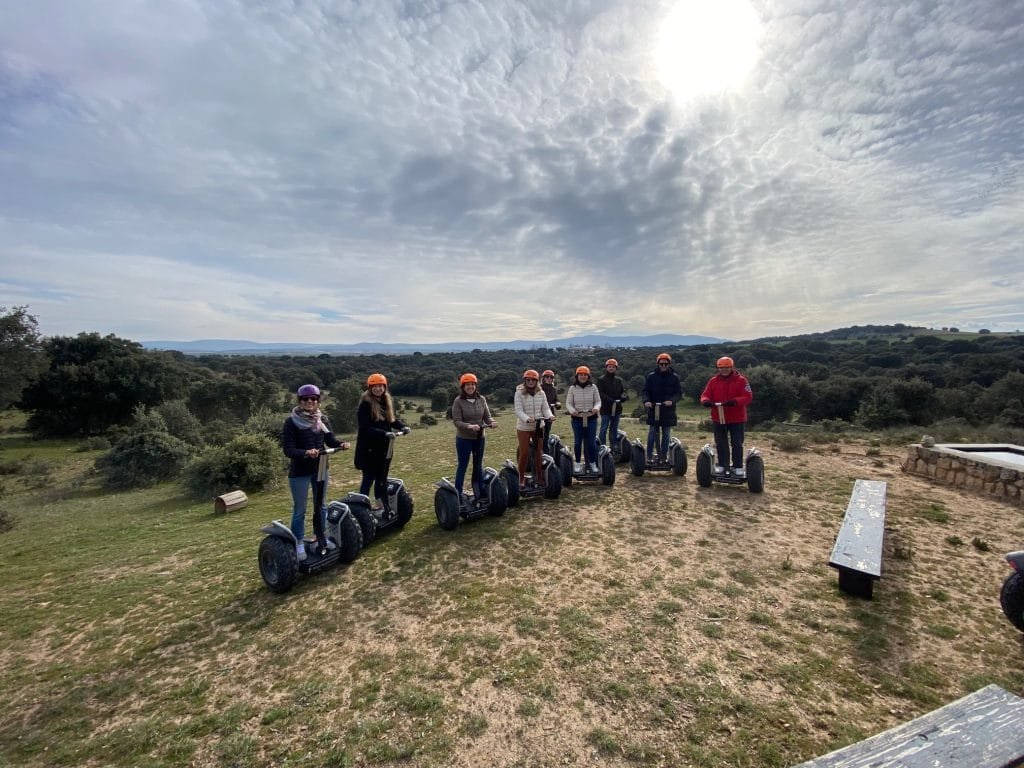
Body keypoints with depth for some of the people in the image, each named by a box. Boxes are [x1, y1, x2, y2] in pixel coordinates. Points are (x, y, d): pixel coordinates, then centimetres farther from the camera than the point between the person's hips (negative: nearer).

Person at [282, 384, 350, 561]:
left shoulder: (322, 420, 1)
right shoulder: (291, 422, -14)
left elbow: (330, 440, -2)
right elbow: (288, 450, -20)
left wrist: (341, 444, -24)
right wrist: (305, 453, -37)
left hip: (320, 469, 5)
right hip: (299, 472, -5)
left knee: (321, 506, 18)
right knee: (300, 510, 7)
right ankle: (298, 544, 23)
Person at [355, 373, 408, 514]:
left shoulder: (388, 402, 7)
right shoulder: (365, 404, -14)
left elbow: (393, 419, 11)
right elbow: (365, 428, -21)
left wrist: (402, 426, -11)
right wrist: (385, 434, -29)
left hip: (384, 447, 6)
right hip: (369, 448, -6)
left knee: (382, 478, 16)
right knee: (369, 479, 1)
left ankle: (384, 507, 26)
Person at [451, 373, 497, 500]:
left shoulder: (481, 399, -1)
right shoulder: (458, 401, -12)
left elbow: (487, 416, 0)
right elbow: (456, 421, -17)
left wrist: (492, 422, -23)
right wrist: (469, 426, -33)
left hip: (479, 438, 4)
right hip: (463, 439, -4)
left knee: (478, 465, 16)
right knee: (463, 466, 4)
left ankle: (479, 492, 29)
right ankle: (458, 494, 15)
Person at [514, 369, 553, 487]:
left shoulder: (541, 393, 4)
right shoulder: (519, 393, -9)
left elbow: (545, 408, 2)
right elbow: (518, 411, -16)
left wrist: (550, 415, -19)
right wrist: (527, 419, -34)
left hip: (539, 427, 4)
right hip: (524, 428, -4)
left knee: (539, 452, 11)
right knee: (524, 453, 0)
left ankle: (539, 477, 23)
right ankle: (521, 478, 16)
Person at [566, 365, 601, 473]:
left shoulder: (593, 387, 3)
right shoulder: (572, 388, 1)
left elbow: (598, 401, 5)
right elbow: (568, 403, 1)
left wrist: (596, 408, -16)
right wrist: (572, 411, -18)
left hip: (591, 418, 1)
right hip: (577, 418, 0)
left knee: (591, 441, 3)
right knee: (577, 441, 6)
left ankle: (593, 463, 17)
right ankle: (577, 463, 19)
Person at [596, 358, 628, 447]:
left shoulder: (619, 380, 15)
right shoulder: (601, 380, -1)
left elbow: (623, 391, 9)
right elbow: (601, 394, -10)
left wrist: (623, 397, -16)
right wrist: (612, 401, -21)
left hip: (617, 409, 5)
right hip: (605, 409, -5)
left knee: (614, 430, 12)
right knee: (604, 429, -4)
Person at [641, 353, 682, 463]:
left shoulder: (674, 377, 4)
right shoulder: (651, 376, 3)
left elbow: (679, 393, 1)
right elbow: (645, 391, 1)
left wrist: (672, 401, -19)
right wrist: (646, 401, -20)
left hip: (668, 411, 1)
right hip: (653, 409, -1)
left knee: (666, 435, 7)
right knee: (652, 433, 1)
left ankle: (664, 457, 16)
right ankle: (649, 456, 7)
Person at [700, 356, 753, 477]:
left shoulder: (741, 380, -5)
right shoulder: (713, 380, 4)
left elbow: (748, 397, -11)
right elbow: (705, 395, 2)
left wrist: (735, 401, -28)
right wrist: (706, 401, -22)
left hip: (736, 418, -3)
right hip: (718, 418, 3)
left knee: (737, 444, 5)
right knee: (720, 444, 11)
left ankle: (738, 467, 15)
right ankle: (722, 465, 22)